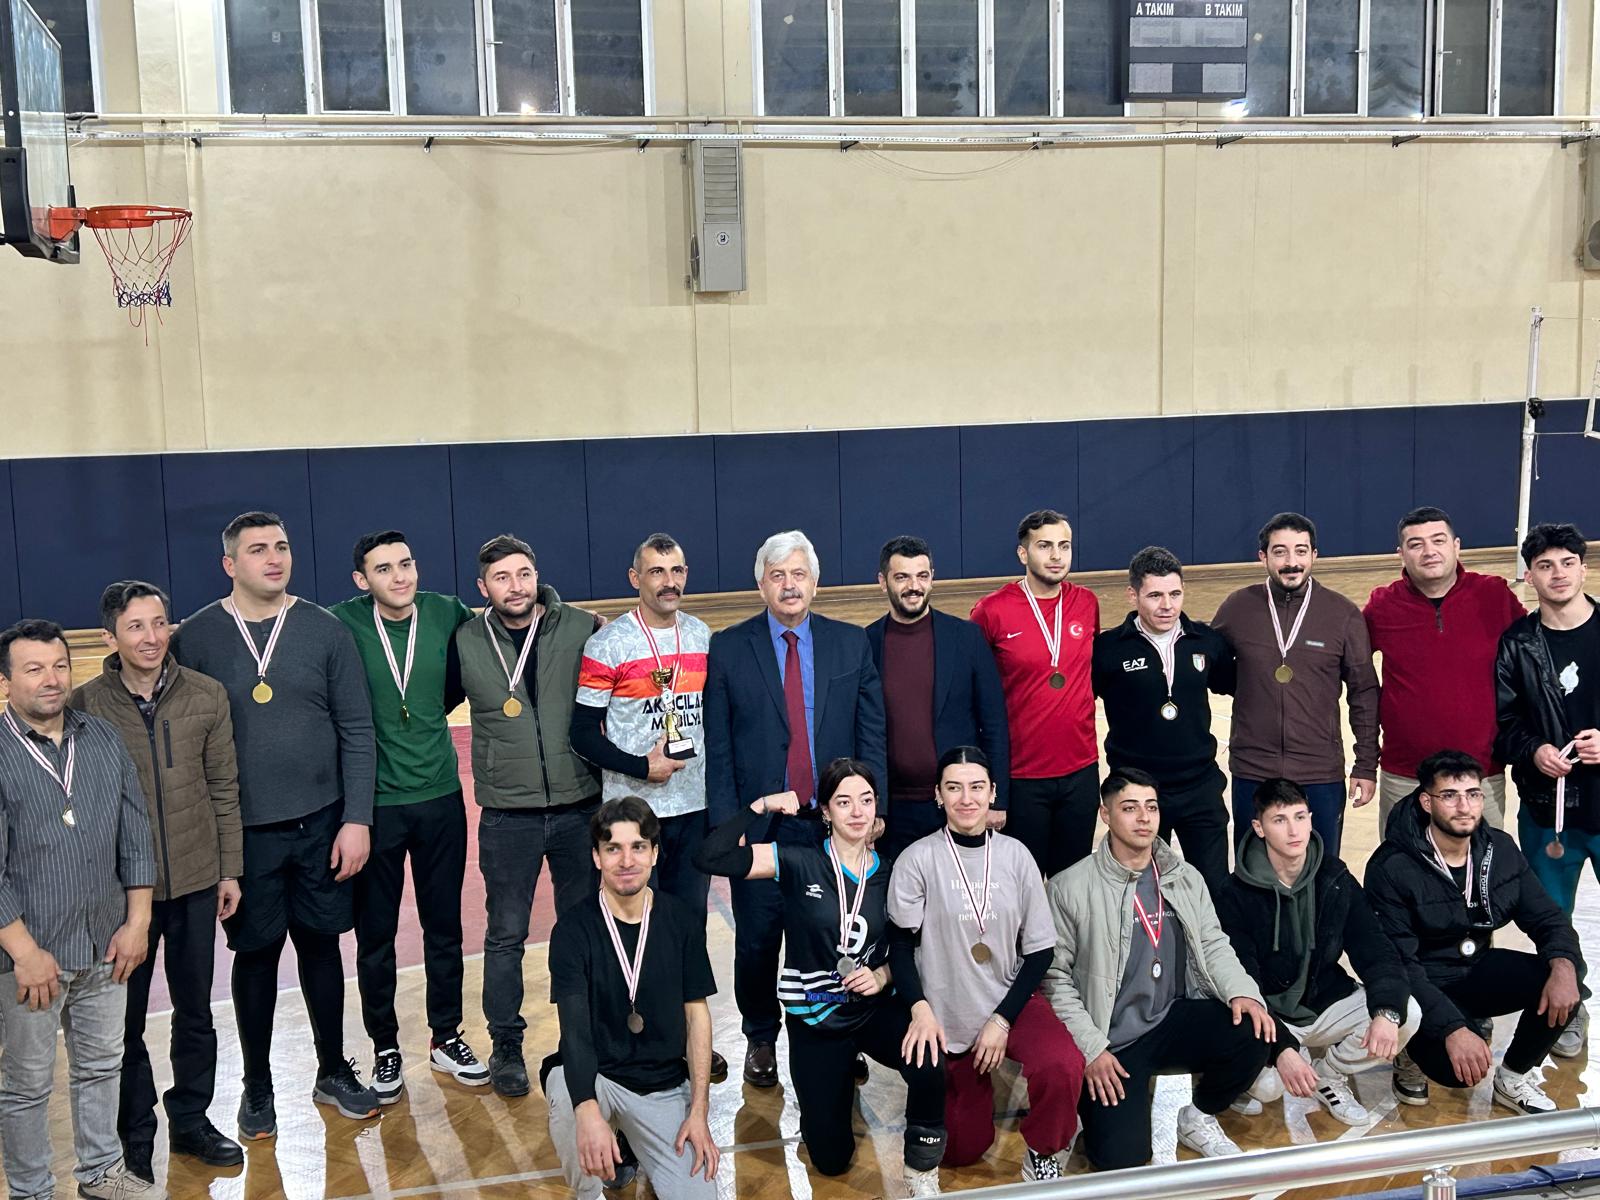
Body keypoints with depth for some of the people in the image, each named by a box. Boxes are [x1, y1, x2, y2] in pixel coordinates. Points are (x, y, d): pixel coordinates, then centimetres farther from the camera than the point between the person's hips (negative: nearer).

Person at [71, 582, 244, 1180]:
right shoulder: (84, 706, -9)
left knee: (195, 1012, 15)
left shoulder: (206, 696, -3)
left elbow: (224, 789, 4)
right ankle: (136, 1138, 27)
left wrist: (230, 869, 5)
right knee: (125, 1022, 10)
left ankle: (191, 1119, 33)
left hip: (196, 883, 2)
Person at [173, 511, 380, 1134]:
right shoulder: (196, 639, -3)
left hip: (321, 825, 1)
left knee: (321, 946, 12)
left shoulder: (325, 631, -1)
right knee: (255, 955, 9)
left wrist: (356, 820, -5)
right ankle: (257, 1089, 25)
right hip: (243, 831, -1)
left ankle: (333, 1072, 28)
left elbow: (356, 732, 0)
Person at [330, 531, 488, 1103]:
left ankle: (446, 1036, 29)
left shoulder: (447, 615, -4)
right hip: (375, 803, -2)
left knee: (444, 926, 13)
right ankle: (385, 1048, 24)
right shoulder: (344, 625, -11)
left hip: (440, 797, 2)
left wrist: (440, 705, 3)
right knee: (375, 933, 8)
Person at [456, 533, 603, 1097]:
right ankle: (506, 1046, 23)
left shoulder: (581, 628, -5)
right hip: (507, 814, 0)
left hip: (579, 807, 1)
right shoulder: (467, 641, -4)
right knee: (505, 935, 8)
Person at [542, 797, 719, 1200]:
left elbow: (697, 1015, 3)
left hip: (664, 1084, 2)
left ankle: (631, 1137, 19)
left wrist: (699, 1111, -5)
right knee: (568, 1103, -36)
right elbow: (574, 1027, -23)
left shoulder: (682, 921, -3)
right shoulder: (573, 929, -12)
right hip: (594, 1076, -2)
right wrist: (588, 1111, -41)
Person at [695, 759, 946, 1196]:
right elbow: (712, 856, -21)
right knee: (832, 1158, 5)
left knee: (929, 1068, -32)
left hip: (875, 1009, 1)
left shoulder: (889, 874, -1)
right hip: (814, 1019, -1)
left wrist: (882, 976, -11)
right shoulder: (800, 863, -11)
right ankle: (826, 1092, 40)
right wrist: (762, 807, -17)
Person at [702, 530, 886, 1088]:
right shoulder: (728, 648, 0)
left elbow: (873, 732, 4)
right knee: (757, 941, 9)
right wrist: (726, 823, -7)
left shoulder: (852, 643, 5)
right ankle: (760, 1040, 29)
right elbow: (717, 747, -1)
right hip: (760, 826, -1)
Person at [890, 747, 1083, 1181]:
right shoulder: (918, 860, -9)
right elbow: (900, 944, -4)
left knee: (1064, 1067, -31)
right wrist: (920, 1008, -19)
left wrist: (1003, 1019, -9)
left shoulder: (1015, 855, -2)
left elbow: (1040, 949, 0)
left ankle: (1042, 1153, -1)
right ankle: (970, 1082, 37)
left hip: (1011, 1001, 1)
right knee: (962, 1150, 4)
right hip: (947, 1016, -1)